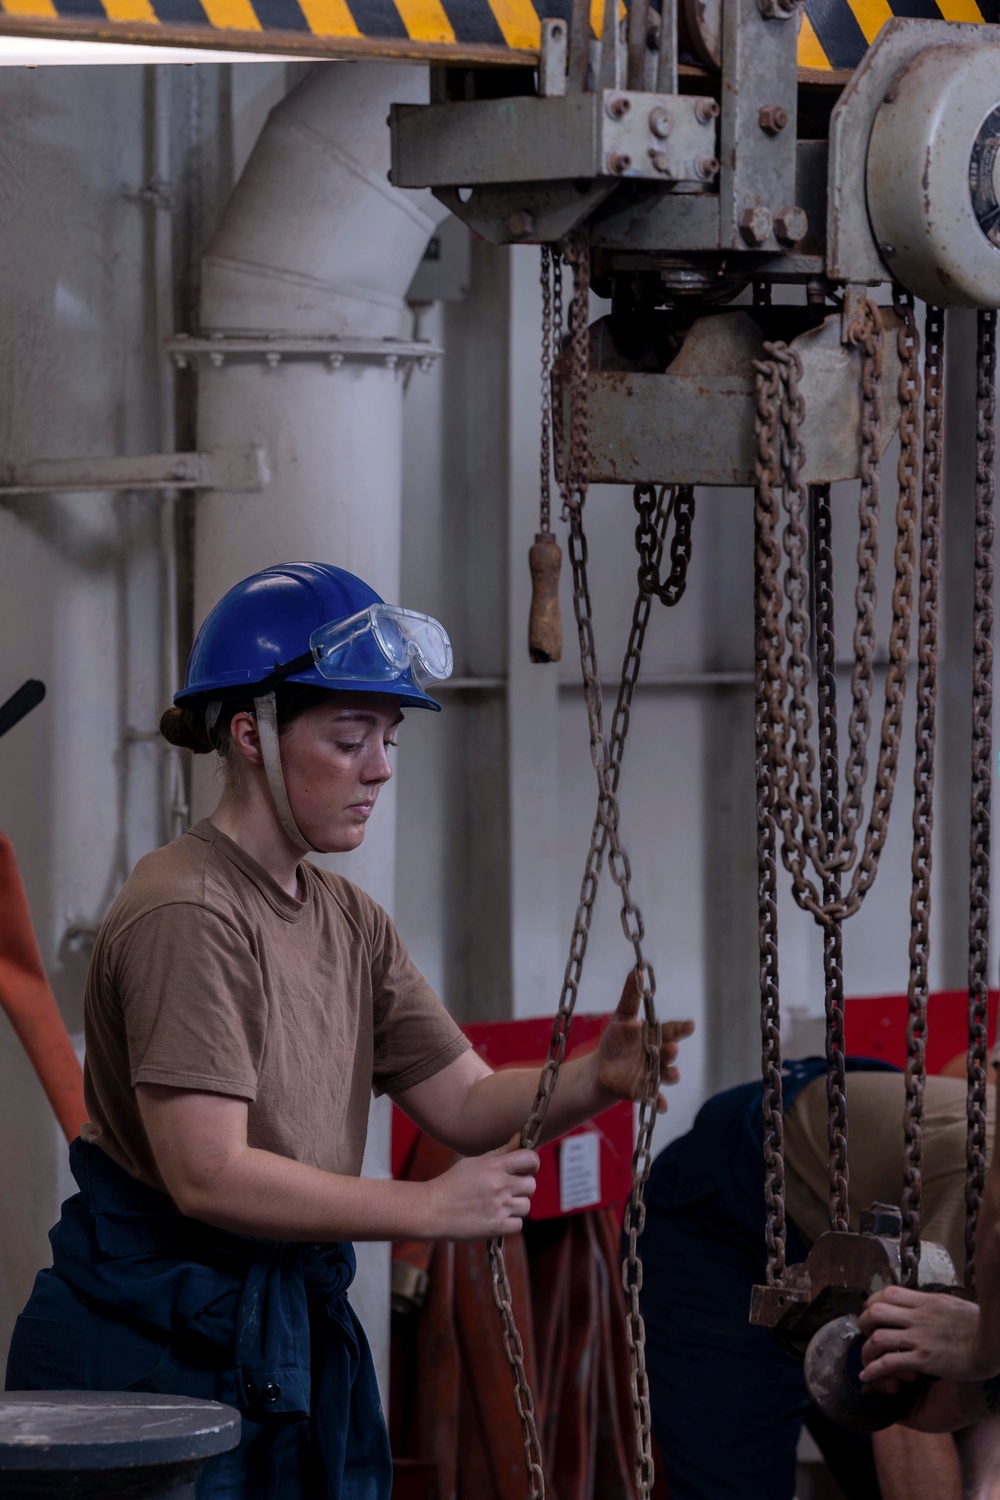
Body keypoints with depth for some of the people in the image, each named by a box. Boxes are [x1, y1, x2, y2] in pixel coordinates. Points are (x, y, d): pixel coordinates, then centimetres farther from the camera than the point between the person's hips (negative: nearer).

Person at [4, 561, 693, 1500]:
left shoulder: (348, 921, 13)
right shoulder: (187, 914, -16)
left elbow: (463, 1103, 10)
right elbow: (207, 1175, -23)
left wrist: (594, 1079, -11)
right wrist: (427, 1209, -19)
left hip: (297, 1329, 9)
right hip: (159, 1340, -9)